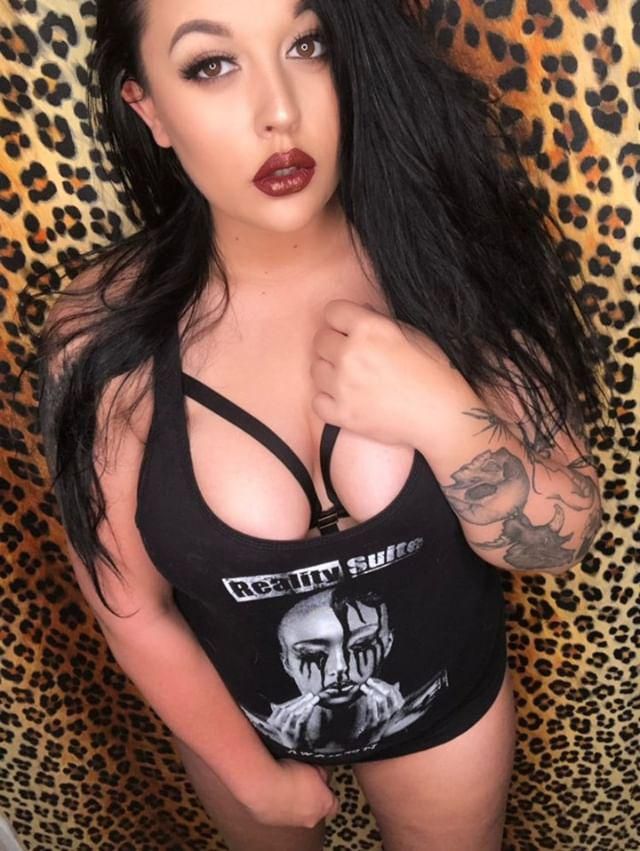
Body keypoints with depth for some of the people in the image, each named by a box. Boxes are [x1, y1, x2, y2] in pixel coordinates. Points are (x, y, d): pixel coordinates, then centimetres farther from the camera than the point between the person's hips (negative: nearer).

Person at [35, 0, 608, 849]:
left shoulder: (449, 261, -24)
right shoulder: (105, 335, -25)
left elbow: (564, 539, -17)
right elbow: (133, 608, -13)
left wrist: (448, 417, -35)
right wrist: (254, 773, -3)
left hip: (444, 702, 1)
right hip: (235, 712, 0)